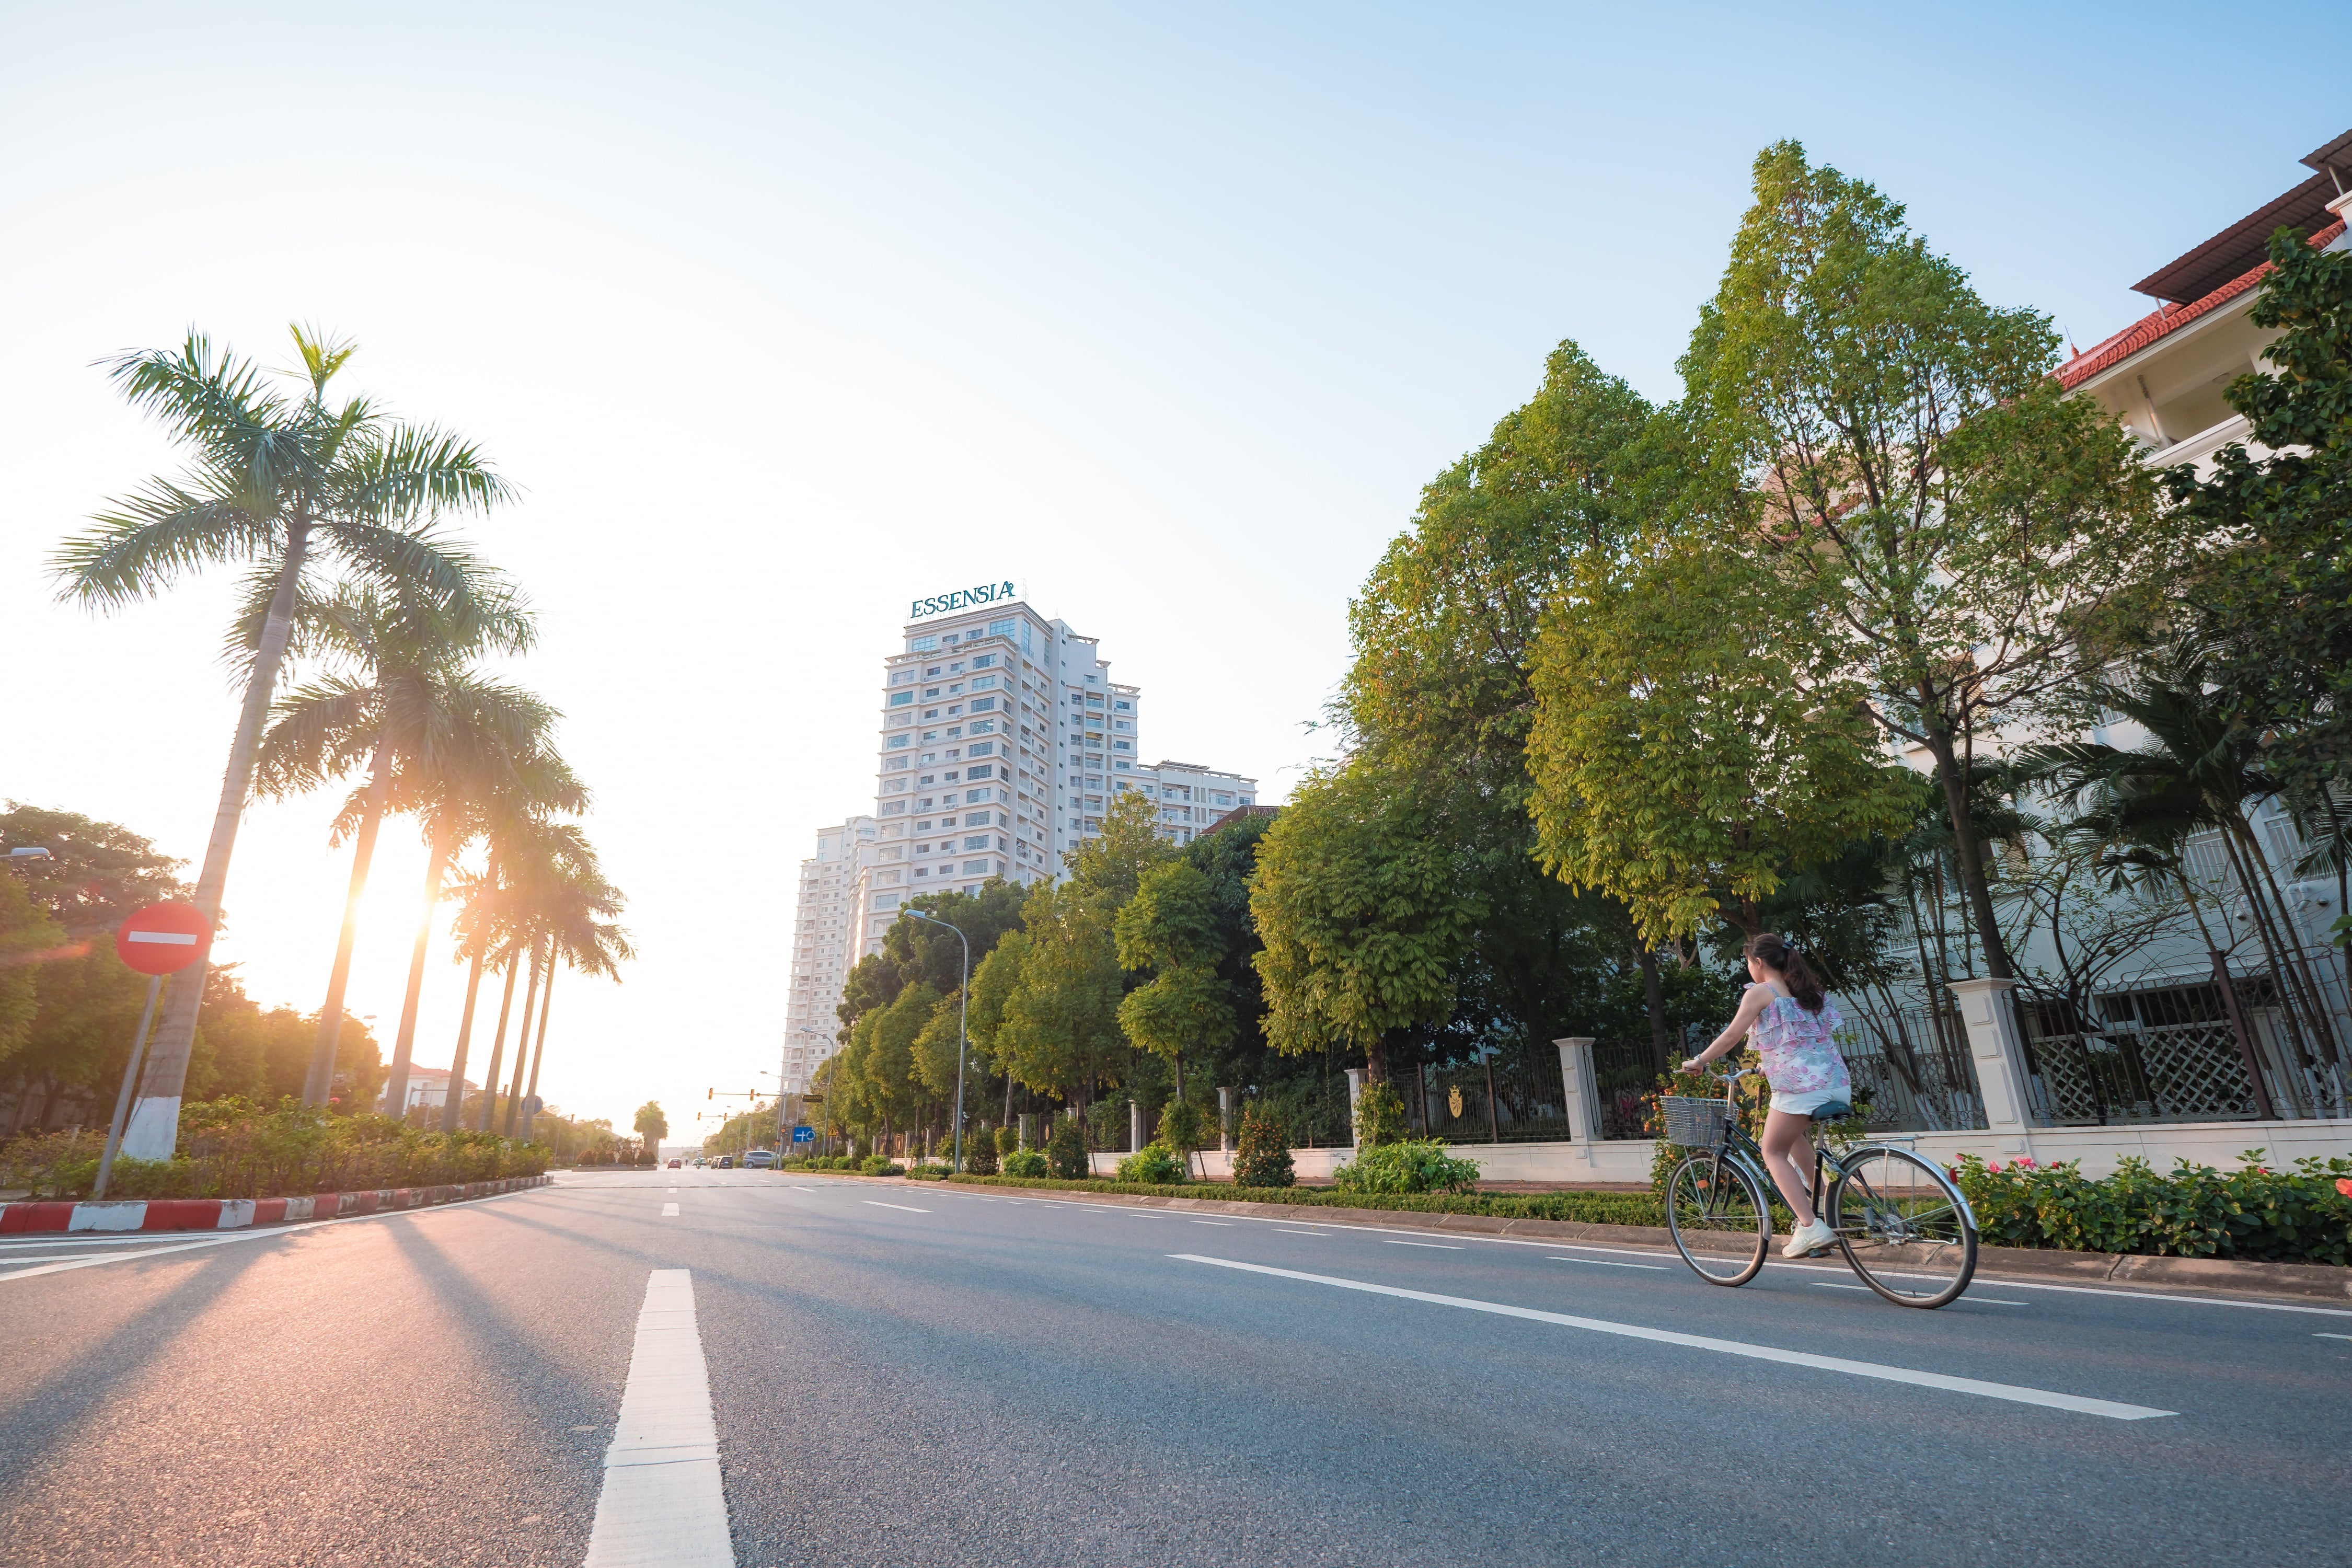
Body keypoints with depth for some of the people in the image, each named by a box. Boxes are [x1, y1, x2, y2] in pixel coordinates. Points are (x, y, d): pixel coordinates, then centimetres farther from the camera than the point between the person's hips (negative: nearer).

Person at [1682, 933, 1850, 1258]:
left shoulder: (1760, 992, -3)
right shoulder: (1808, 989, 19)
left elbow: (1732, 1036, -3)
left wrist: (1698, 1061, 8)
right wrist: (1769, 1064, 38)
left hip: (1799, 1085, -8)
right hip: (1839, 1084, 8)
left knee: (1774, 1152, 5)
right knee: (1792, 1133, 31)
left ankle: (1810, 1227, -8)